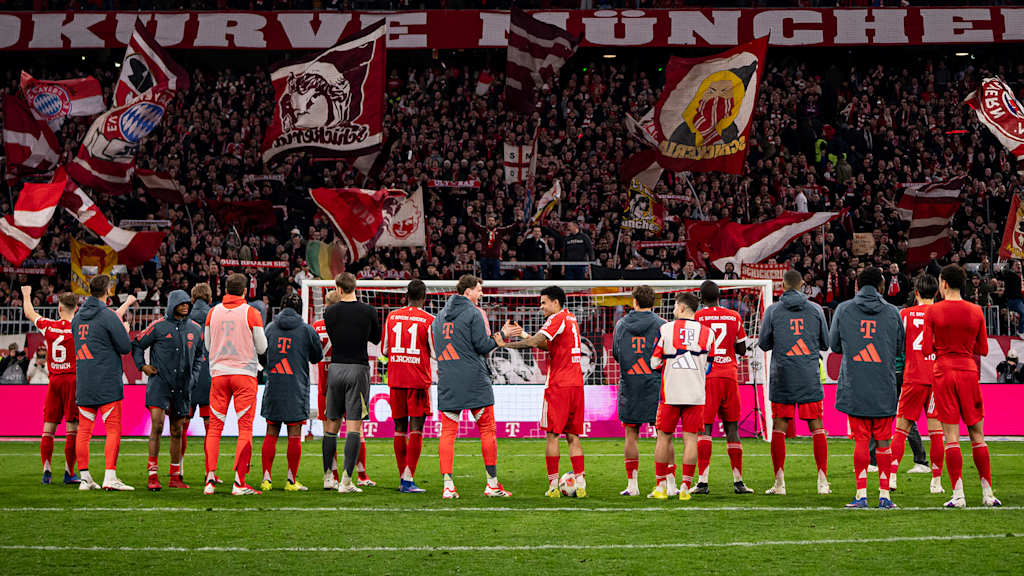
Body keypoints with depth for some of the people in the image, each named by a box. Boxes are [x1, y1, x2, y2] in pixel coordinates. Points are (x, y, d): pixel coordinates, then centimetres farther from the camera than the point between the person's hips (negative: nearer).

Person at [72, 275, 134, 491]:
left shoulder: (78, 317, 10)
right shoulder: (108, 316, -10)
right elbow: (125, 347, -9)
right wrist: (126, 330, 12)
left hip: (83, 383, 6)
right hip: (107, 384, -6)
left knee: (84, 430, 8)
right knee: (113, 430, -4)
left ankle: (85, 477, 9)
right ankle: (110, 477, -12)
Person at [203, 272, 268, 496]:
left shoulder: (213, 312, 5)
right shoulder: (251, 313, -6)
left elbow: (207, 345, 11)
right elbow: (262, 347, -3)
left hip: (218, 372, 3)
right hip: (244, 373, -3)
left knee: (215, 427, 7)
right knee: (245, 428, -2)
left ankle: (210, 478, -2)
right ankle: (239, 482, -8)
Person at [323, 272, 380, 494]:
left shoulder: (330, 313, -2)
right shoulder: (368, 311, -4)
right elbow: (376, 338, 11)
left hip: (335, 369, 2)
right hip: (358, 369, -2)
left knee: (332, 424, 12)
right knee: (354, 426, -3)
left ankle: (327, 476, 18)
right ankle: (346, 480, -10)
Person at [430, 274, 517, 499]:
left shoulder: (439, 317, 14)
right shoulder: (474, 313, -6)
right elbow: (483, 346, -10)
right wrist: (502, 334, 6)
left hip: (447, 384, 5)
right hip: (474, 381, -5)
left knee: (447, 432, 3)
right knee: (487, 430, 5)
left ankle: (447, 485, -6)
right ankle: (492, 484, 7)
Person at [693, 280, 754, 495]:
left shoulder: (697, 318, -1)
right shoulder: (734, 317, 9)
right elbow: (742, 350, 13)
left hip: (707, 375, -3)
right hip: (730, 376, 3)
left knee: (704, 428, -4)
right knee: (732, 427, 7)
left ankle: (702, 480, -12)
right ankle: (738, 481, 5)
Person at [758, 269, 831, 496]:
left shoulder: (773, 311, -1)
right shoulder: (815, 309, 3)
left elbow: (763, 344, 5)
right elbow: (825, 343, 10)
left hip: (782, 377, -1)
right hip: (810, 377, 1)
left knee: (779, 428, 4)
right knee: (816, 426, 5)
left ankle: (779, 482, 2)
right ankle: (823, 481, 2)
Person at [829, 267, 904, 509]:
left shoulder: (843, 310, 2)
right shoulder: (892, 313, 3)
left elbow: (834, 345, 10)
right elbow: (900, 349, 12)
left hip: (854, 387, 0)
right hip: (885, 387, 0)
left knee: (861, 440, 2)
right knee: (883, 441, 6)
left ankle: (861, 494, -3)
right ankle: (884, 494, 6)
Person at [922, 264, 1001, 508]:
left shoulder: (933, 311, -4)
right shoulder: (976, 311, 3)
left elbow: (927, 349, -5)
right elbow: (983, 349, 7)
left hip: (944, 372, -2)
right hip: (968, 371, 2)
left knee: (951, 435, -2)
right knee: (977, 434, 8)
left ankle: (958, 494, -7)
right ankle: (987, 493, 7)